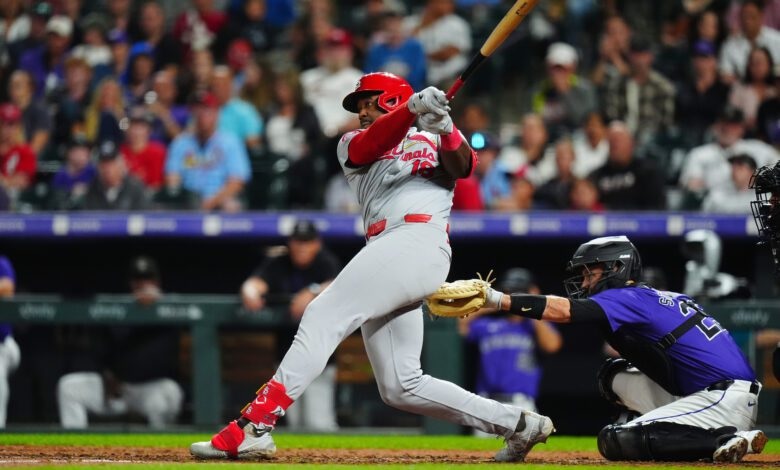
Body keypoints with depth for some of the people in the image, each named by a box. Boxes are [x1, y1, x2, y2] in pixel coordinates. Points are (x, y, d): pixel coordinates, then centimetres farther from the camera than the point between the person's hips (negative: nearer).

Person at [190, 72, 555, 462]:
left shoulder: (434, 141, 19)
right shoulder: (352, 145, 29)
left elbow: (463, 166, -3)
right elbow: (373, 143, 5)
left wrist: (445, 127, -22)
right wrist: (414, 109, -14)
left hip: (418, 242, -7)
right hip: (384, 252, 7)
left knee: (323, 317, -18)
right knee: (401, 388, 2)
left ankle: (252, 429, -26)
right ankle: (517, 424, 8)